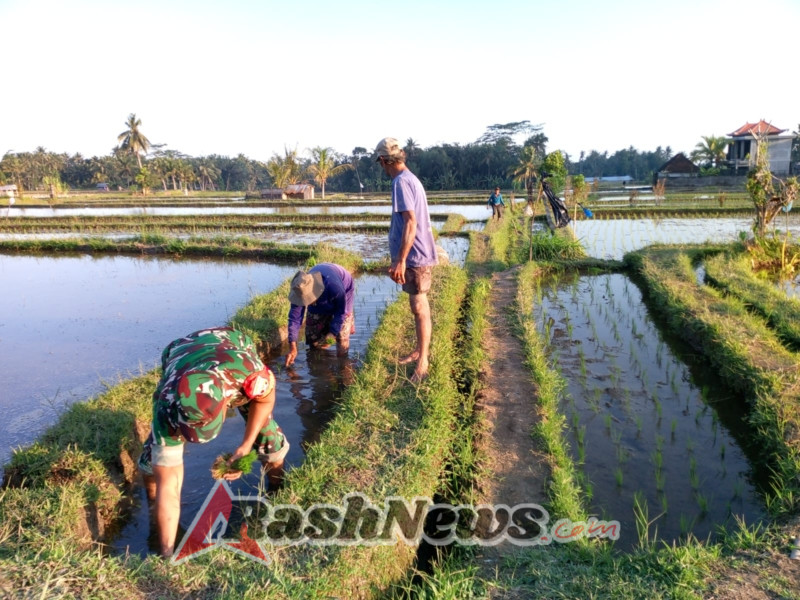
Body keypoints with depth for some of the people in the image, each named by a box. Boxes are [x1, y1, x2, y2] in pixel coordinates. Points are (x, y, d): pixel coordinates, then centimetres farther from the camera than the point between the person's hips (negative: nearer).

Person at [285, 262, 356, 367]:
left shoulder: (334, 287, -46)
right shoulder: (301, 290, -34)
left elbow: (341, 312, -28)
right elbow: (295, 317, -26)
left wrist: (332, 332, -23)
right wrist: (292, 348, -27)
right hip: (320, 301, 4)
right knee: (313, 336, 4)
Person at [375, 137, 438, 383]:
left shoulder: (401, 182, -15)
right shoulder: (411, 179, 15)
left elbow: (411, 223, -24)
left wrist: (400, 260, -24)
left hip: (414, 255, -10)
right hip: (417, 254, 10)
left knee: (419, 308, -3)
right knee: (418, 306, 17)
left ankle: (422, 362, 5)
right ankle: (420, 351, 30)